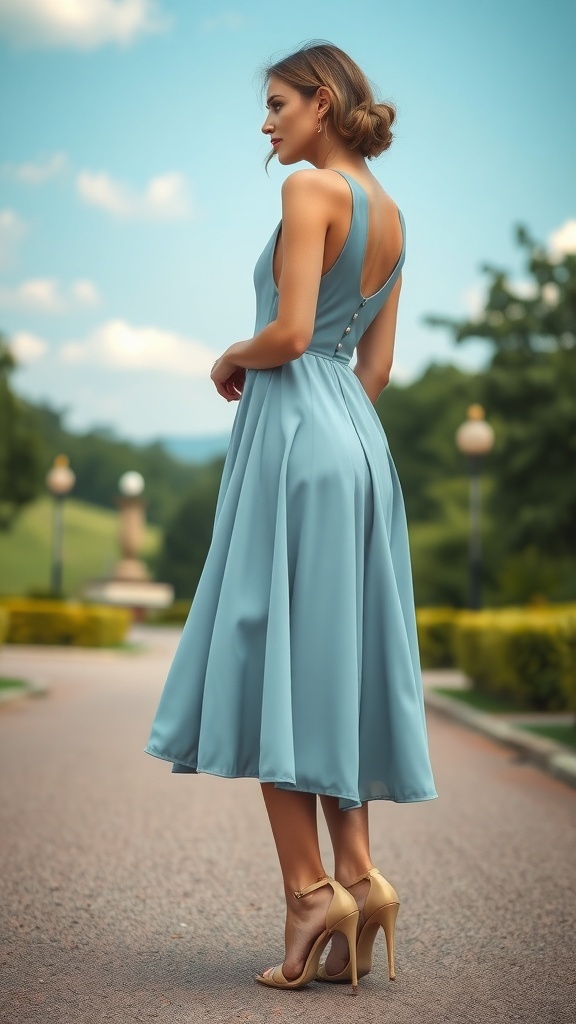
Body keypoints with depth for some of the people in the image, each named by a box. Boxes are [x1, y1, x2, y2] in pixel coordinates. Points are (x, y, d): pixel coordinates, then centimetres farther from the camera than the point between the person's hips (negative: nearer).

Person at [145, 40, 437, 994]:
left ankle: (311, 889, -7)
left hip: (296, 429, -9)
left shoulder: (312, 188, -8)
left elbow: (289, 333, -17)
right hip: (359, 435, 9)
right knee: (335, 659, 8)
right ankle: (357, 874, 5)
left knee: (274, 656, -5)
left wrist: (229, 360, 1)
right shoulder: (391, 215, 17)